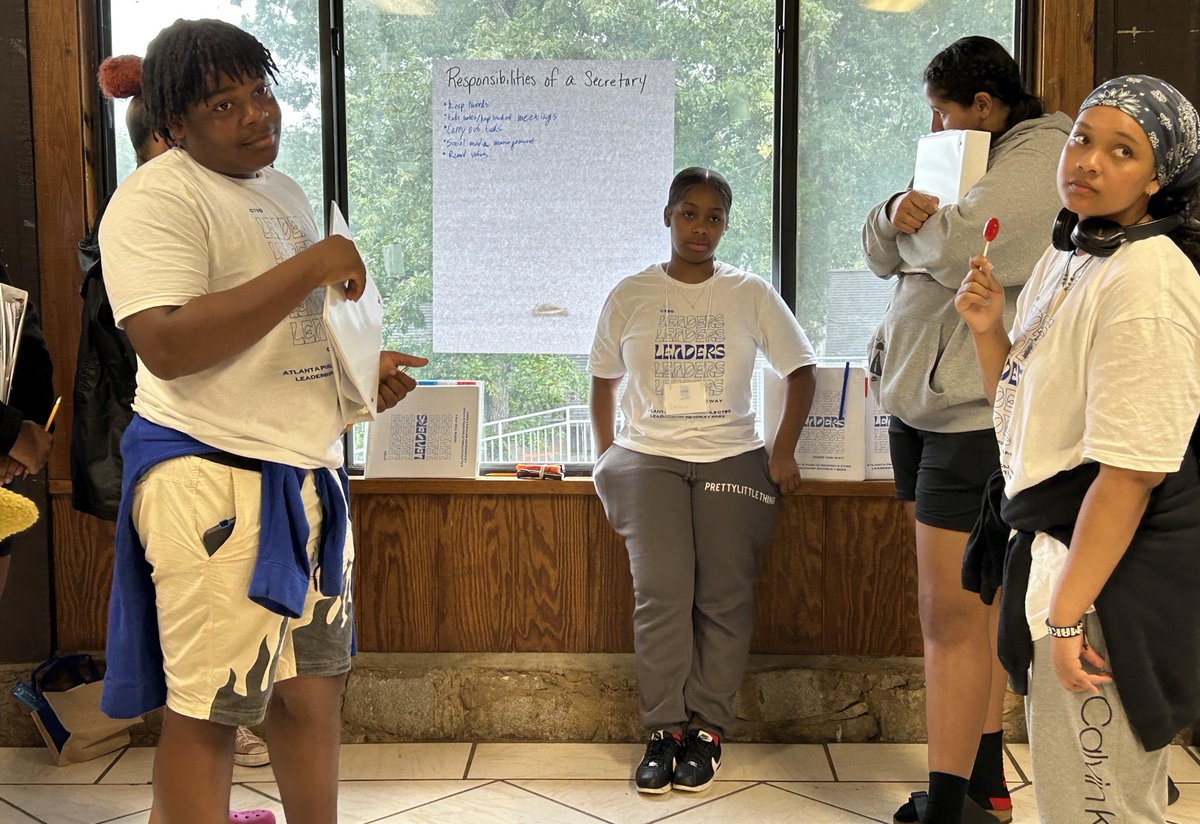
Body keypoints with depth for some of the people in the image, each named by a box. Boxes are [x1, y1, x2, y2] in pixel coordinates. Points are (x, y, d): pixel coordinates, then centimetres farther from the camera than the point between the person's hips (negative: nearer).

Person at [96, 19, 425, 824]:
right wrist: (308, 268, -23)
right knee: (207, 711, -1)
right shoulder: (158, 199, -12)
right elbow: (167, 345, -26)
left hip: (307, 471, 9)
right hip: (212, 479, -9)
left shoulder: (284, 191, 16)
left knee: (315, 688, 15)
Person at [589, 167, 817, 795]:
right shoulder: (630, 296, 8)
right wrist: (606, 457, 5)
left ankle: (706, 729, 2)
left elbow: (800, 370, 11)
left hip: (731, 460, 0)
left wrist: (783, 452, 1)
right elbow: (603, 380, 15)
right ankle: (666, 730, -6)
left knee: (724, 599, -8)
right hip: (649, 456, 0)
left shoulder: (751, 295, 7)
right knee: (660, 593, -14)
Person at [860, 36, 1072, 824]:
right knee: (974, 603, 15)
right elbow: (884, 251, 16)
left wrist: (924, 221, -4)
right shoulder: (977, 161, 20)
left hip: (976, 416, -10)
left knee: (953, 616, -8)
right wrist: (896, 215, -7)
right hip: (923, 406, 10)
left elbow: (957, 250, -26)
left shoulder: (1039, 160, -10)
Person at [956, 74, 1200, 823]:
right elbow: (1022, 412, 15)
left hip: (1113, 570, -9)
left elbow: (1131, 470, -23)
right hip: (1056, 547, 9)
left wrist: (1068, 613, -21)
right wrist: (988, 329, -4)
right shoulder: (1068, 256, 9)